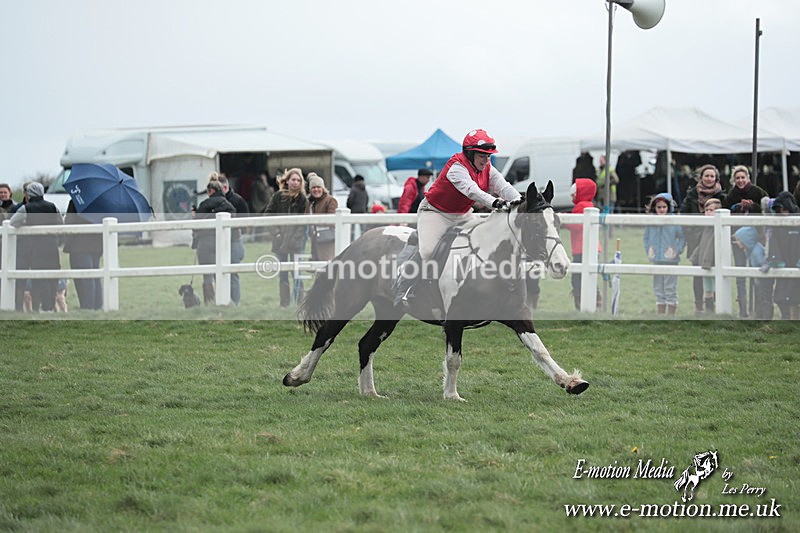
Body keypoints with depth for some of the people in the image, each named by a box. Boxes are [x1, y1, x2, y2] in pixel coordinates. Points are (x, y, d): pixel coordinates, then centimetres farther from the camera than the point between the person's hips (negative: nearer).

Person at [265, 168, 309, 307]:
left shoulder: (303, 200, 1)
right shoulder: (278, 197, 4)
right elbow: (269, 215, 6)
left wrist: (296, 237, -12)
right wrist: (276, 232, -5)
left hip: (296, 241, -2)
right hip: (279, 240, 2)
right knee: (282, 274, 5)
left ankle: (299, 302, -1)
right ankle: (284, 304, 10)